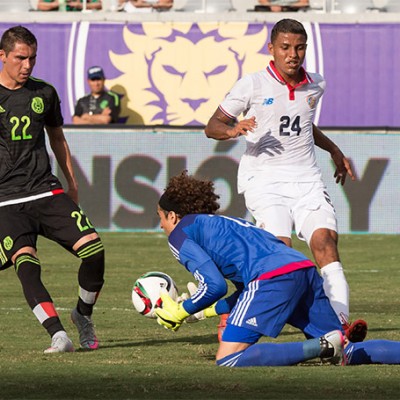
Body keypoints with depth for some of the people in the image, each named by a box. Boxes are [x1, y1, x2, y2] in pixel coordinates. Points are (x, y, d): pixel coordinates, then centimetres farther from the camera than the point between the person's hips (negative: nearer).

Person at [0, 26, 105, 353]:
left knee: (93, 249, -14)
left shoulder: (44, 93, 11)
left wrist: (72, 184, 26)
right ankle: (58, 334, -28)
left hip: (47, 193, 3)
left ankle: (84, 315, 12)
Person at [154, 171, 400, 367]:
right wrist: (203, 311, 39)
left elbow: (215, 286, -2)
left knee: (228, 363, -11)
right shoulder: (222, 224, 35)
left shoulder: (180, 233, 11)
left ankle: (323, 347, -21)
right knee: (348, 353, 12)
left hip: (272, 277, -8)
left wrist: (182, 312, 13)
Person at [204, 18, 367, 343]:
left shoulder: (315, 86, 12)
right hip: (264, 179, -4)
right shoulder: (252, 85, -3)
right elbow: (212, 127, -1)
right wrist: (233, 130, -22)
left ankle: (340, 322, -26)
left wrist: (334, 150, 33)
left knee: (326, 240, -17)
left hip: (307, 179, 4)